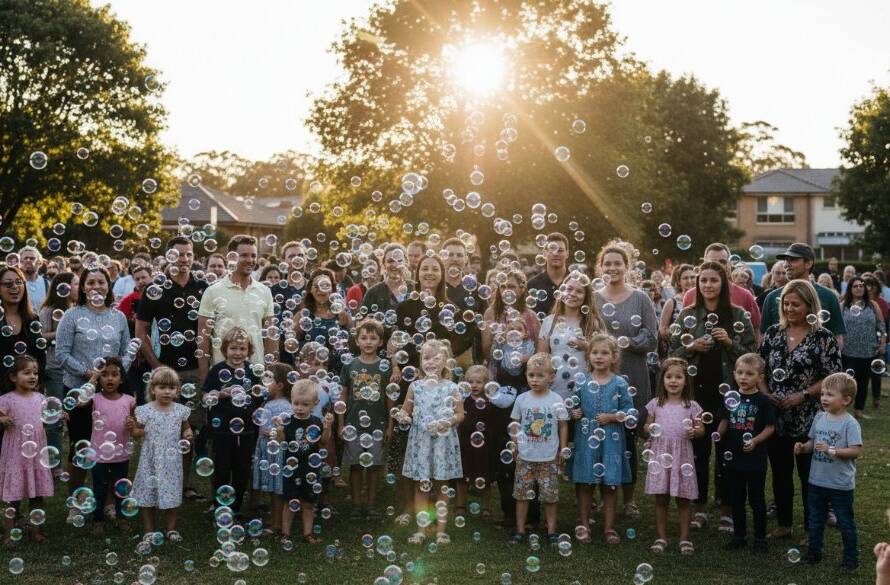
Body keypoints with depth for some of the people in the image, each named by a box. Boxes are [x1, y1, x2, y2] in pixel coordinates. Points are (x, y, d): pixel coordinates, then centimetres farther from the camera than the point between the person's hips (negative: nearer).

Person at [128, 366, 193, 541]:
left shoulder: (180, 410, -1)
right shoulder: (145, 410, -8)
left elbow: (185, 429, 13)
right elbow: (139, 432, -1)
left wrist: (188, 435, -8)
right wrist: (131, 428, -22)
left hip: (172, 461, 2)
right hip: (151, 460, -2)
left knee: (172, 493, 10)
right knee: (148, 493, 6)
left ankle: (170, 528, 25)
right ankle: (149, 530, 20)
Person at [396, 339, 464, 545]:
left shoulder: (451, 387, -1)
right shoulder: (415, 386, 4)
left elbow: (460, 414, -1)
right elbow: (406, 410, 9)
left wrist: (449, 422, -20)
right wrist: (403, 416, -13)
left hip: (443, 441, -2)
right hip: (420, 441, 2)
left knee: (440, 486, 6)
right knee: (421, 486, 5)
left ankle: (441, 529, 15)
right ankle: (421, 530, 12)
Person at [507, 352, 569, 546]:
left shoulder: (556, 400, -5)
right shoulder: (522, 399, -1)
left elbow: (563, 426, 2)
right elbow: (515, 424, 8)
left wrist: (562, 449, 0)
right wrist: (514, 446, 5)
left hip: (549, 458, -1)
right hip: (525, 457, 1)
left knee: (550, 496, 5)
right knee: (522, 494, 6)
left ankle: (551, 530, 18)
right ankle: (520, 530, 16)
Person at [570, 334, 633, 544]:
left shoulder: (619, 383, -1)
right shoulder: (582, 382, 3)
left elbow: (629, 410, -1)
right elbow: (574, 405, 13)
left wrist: (612, 417, -14)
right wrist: (574, 413, -7)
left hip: (610, 441, -1)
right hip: (586, 440, 1)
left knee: (610, 484, 6)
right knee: (584, 483, 7)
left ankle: (609, 527, 17)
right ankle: (583, 524, 20)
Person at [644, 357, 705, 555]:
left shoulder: (691, 406, 1)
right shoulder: (656, 404, 4)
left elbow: (701, 429, 5)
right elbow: (646, 426, 11)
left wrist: (694, 431, -17)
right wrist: (649, 429, -11)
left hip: (682, 456, -1)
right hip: (660, 455, 1)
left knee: (683, 499, 5)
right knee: (661, 499, 6)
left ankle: (684, 538, 16)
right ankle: (661, 537, 16)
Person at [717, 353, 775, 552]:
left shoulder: (762, 401, -9)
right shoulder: (731, 398, 2)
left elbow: (770, 427, -7)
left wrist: (755, 441, -20)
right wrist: (718, 435, -7)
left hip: (755, 459, -4)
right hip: (733, 457, 4)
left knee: (756, 499, 8)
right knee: (736, 498, 13)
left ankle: (760, 537, 21)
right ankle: (739, 535, 26)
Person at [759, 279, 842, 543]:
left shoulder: (823, 337, -8)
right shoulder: (773, 333, 5)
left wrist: (802, 395, -16)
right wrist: (765, 394, -5)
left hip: (807, 419, -4)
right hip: (775, 417, 4)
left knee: (809, 475, 6)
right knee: (780, 473, 14)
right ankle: (784, 524, 29)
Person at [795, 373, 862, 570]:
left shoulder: (850, 423, -17)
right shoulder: (819, 418, 2)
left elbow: (857, 451, -22)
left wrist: (832, 450, -29)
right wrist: (803, 448, -9)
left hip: (841, 485, -6)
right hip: (817, 481, 6)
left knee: (845, 522, 8)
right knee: (815, 520, 18)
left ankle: (851, 558, 22)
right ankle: (814, 552, 33)